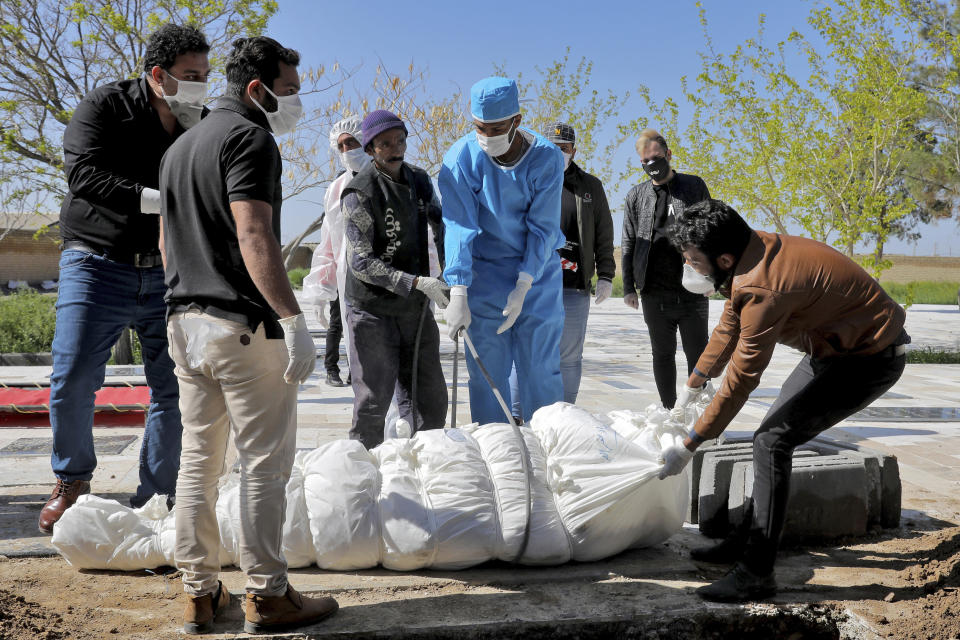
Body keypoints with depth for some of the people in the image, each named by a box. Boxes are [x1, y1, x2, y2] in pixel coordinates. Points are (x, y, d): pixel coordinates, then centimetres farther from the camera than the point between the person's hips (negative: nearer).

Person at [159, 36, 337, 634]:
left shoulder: (181, 146, 20)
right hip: (244, 325, -9)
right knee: (266, 462, -1)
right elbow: (254, 236, -22)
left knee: (199, 459, 11)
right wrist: (293, 320, -25)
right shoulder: (250, 137, -10)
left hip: (186, 321, 9)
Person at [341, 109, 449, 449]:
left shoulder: (419, 181, 7)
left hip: (416, 307, 6)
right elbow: (361, 262, -19)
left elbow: (440, 222, 24)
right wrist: (417, 282, -27)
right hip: (373, 310, -6)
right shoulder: (359, 193, -14)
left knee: (430, 401, 8)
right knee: (373, 403, -2)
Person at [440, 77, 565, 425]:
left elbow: (543, 228, -10)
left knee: (541, 368, 2)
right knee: (487, 372, 1)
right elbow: (459, 227, -18)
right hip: (484, 272, 0)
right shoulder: (461, 158, -13)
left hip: (537, 271, 0)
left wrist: (522, 289, -17)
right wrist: (458, 294, -27)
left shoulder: (546, 157, -11)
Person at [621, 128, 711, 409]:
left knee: (698, 354, 1)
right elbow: (628, 243, 12)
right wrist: (629, 286, 4)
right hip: (654, 293, 2)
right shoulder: (636, 196, 11)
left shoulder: (694, 186, 6)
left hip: (692, 291, -2)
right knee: (663, 355, 8)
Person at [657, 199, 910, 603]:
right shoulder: (752, 250, -2)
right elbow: (728, 328, 13)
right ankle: (749, 539, 26)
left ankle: (756, 573, -12)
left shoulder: (763, 289, -31)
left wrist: (689, 447, -17)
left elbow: (740, 380, -25)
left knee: (772, 441, -16)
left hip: (872, 357, -10)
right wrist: (691, 388, 20)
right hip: (837, 345, 10)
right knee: (773, 433, 15)